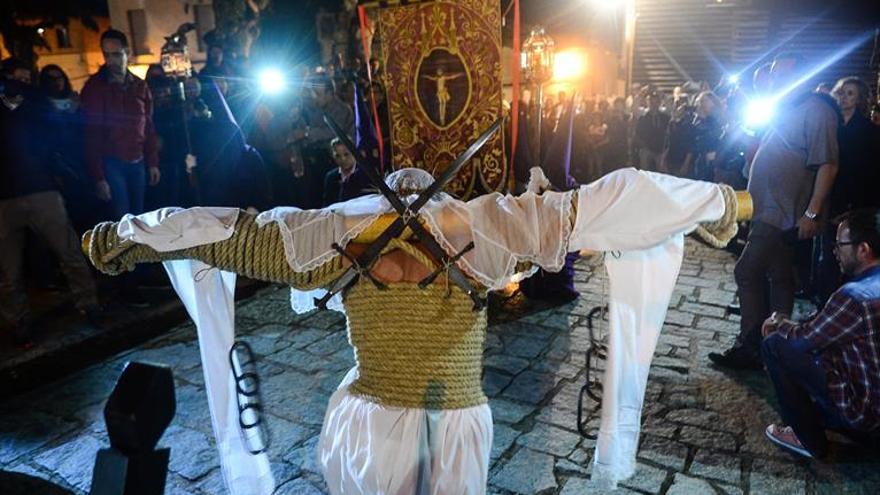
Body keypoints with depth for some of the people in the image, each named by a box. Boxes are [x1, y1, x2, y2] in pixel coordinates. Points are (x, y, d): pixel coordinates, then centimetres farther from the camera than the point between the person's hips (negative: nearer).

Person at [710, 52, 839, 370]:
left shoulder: (816, 111, -13)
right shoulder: (785, 111, 16)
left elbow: (827, 165, -18)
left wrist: (812, 212, -21)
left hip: (783, 212, -10)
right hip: (774, 209, 10)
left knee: (748, 272, -12)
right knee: (778, 277, 15)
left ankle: (750, 347, -5)